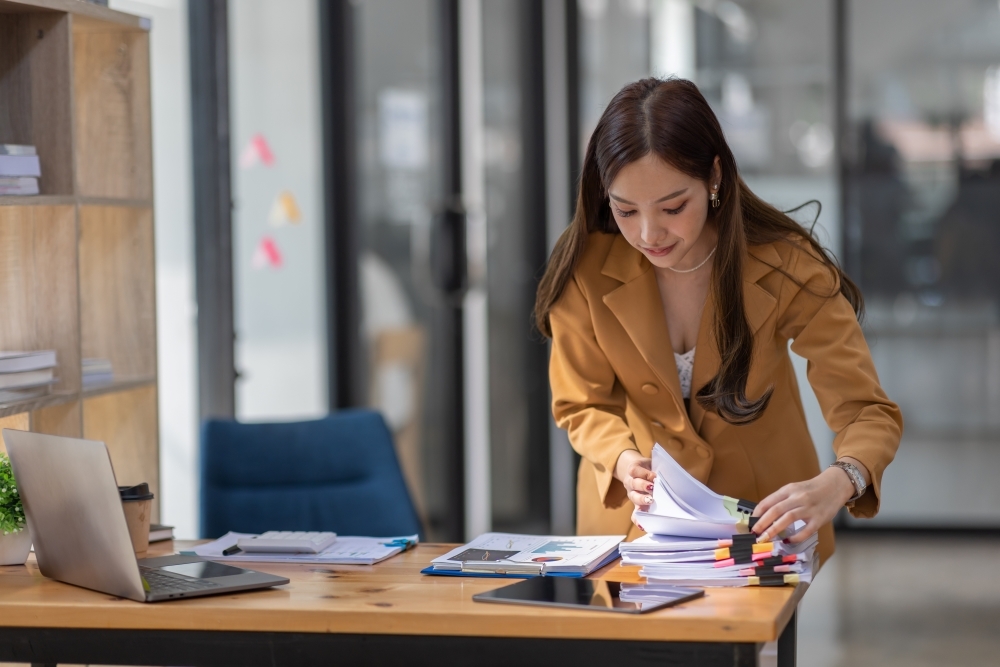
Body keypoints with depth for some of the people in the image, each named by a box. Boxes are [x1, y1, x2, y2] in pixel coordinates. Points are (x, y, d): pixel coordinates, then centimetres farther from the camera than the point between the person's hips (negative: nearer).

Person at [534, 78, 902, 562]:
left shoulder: (784, 265, -16)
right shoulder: (586, 268, -13)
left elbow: (868, 411, -18)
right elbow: (583, 405, 0)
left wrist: (835, 485, -39)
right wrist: (624, 462, -22)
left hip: (763, 516, -1)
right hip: (632, 516, 1)